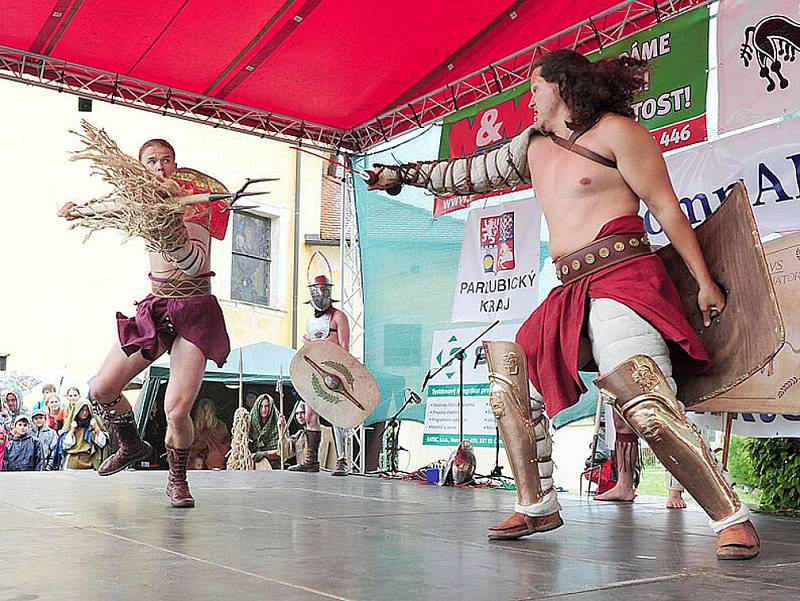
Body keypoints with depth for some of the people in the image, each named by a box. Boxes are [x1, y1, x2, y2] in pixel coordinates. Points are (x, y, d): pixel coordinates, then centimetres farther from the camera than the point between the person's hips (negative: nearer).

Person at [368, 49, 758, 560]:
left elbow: (667, 206, -2)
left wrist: (705, 282, -4)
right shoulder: (533, 147, 22)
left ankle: (733, 518, -12)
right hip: (569, 290, 9)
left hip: (622, 279, -8)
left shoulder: (614, 131, 0)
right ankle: (537, 507, 13)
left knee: (644, 405, -23)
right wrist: (404, 174, 35)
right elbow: (472, 173, 32)